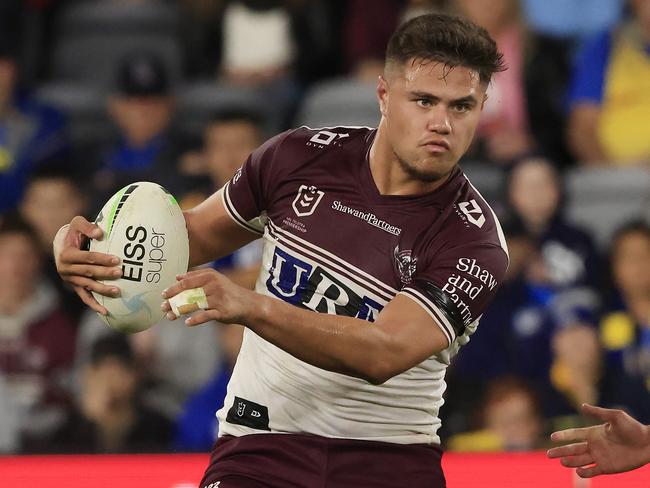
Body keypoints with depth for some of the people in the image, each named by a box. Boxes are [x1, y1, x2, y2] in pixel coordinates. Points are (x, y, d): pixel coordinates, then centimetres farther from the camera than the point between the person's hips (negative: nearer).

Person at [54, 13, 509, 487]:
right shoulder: (299, 156, -2)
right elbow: (199, 233, 14)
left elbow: (383, 354, -27)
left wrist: (250, 306, -40)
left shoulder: (474, 243, -14)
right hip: (261, 442, 0)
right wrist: (89, 243, -6)